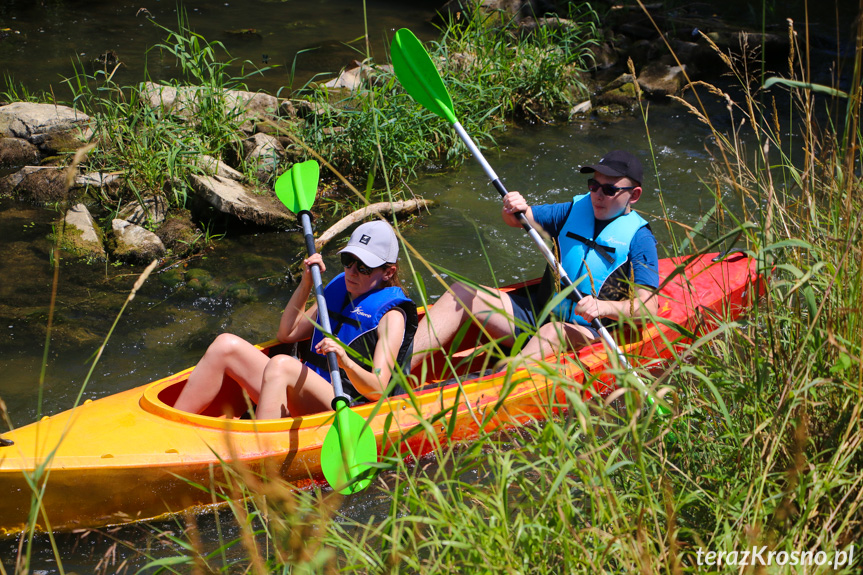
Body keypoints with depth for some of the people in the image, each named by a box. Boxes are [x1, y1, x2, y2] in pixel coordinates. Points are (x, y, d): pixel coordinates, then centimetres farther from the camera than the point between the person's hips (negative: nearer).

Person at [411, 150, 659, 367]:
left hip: (589, 333, -6)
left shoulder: (638, 238, -4)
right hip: (538, 314, 6)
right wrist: (513, 210, -17)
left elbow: (648, 306, -15)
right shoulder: (575, 211, 12)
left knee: (553, 333, -40)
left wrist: (604, 307, -34)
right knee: (462, 293, -9)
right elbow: (519, 219, 9)